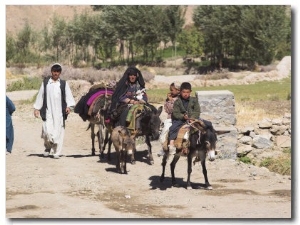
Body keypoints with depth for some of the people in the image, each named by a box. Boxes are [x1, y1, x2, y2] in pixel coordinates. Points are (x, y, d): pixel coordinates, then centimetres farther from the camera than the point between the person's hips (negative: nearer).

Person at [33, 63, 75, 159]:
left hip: (59, 112, 0)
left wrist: (69, 106, -13)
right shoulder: (45, 82, 9)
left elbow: (68, 96, 3)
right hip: (48, 112, 0)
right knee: (47, 131, -10)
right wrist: (37, 108, 9)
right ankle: (48, 147, 17)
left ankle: (57, 152, 6)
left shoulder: (63, 84, 8)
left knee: (58, 132, -2)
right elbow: (40, 95, 13)